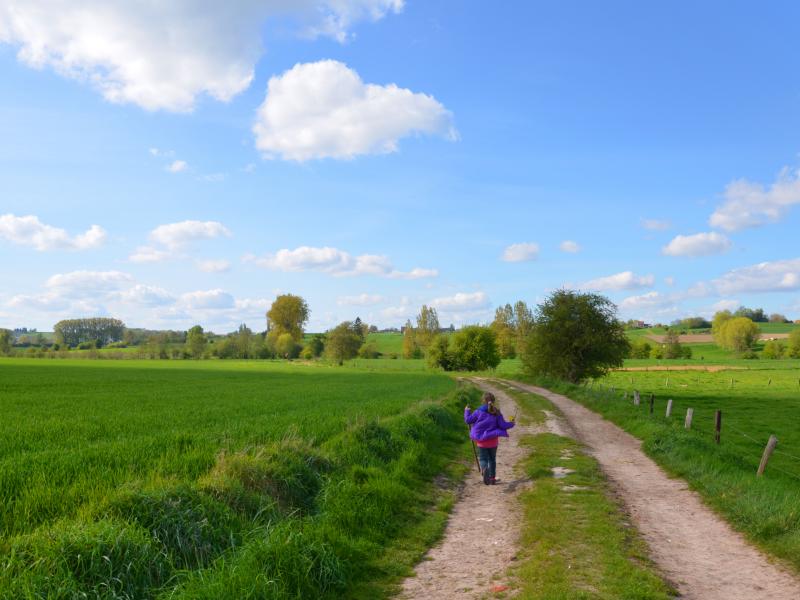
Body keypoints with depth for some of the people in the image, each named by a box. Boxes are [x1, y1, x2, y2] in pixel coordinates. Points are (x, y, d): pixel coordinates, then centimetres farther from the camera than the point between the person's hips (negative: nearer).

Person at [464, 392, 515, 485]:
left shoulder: (479, 412, -9)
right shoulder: (497, 413, -7)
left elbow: (468, 420, -3)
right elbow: (503, 425, -7)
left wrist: (467, 411, 15)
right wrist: (511, 424, 12)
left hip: (481, 440, -1)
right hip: (493, 440, 2)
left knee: (483, 458, 6)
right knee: (492, 459, 18)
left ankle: (484, 469, -26)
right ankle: (492, 478, 21)